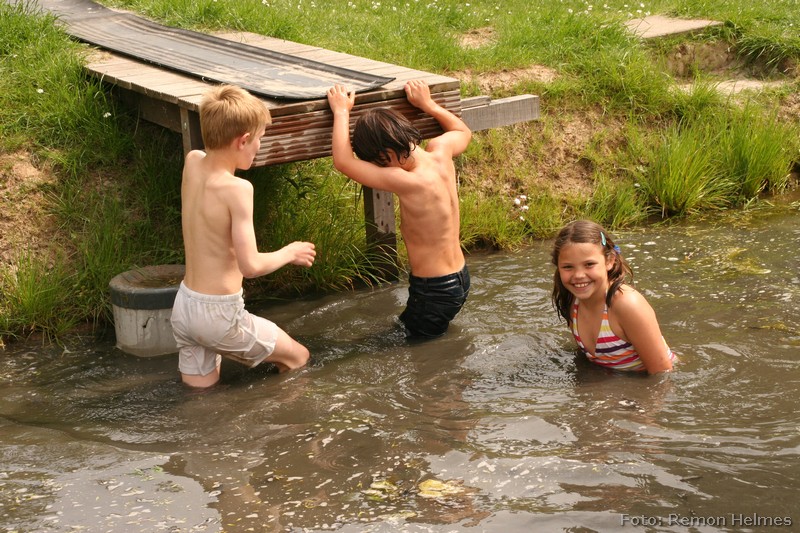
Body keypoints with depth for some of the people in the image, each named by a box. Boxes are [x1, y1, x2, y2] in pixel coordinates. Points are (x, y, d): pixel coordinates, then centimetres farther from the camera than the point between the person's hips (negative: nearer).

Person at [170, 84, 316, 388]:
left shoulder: (192, 162, -2)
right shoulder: (237, 188, -23)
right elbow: (251, 266, -22)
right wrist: (290, 252, -4)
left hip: (183, 306, 7)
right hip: (219, 314, -7)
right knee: (298, 358, 14)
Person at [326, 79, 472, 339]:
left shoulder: (409, 183, -30)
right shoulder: (440, 151, -7)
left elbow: (343, 161, -25)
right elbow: (463, 132, 19)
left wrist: (341, 111, -13)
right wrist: (427, 104, 21)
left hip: (435, 293, -9)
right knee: (402, 327, 26)